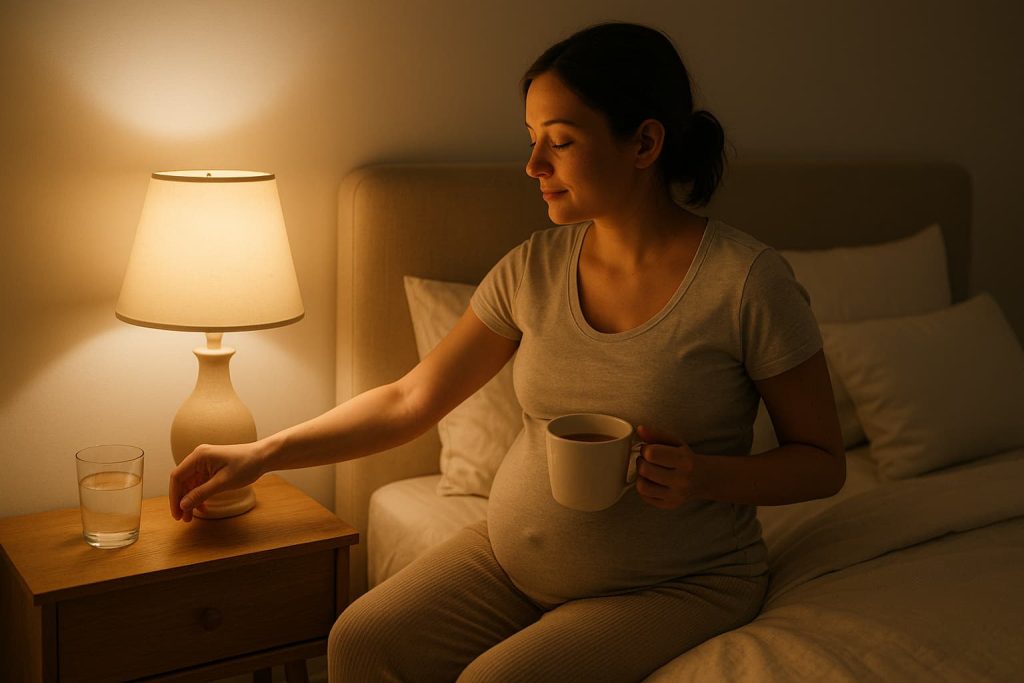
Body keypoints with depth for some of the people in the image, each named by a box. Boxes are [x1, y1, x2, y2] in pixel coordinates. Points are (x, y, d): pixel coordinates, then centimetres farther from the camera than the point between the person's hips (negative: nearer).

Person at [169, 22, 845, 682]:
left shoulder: (748, 280, -15)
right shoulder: (536, 266, 0)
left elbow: (823, 461, -6)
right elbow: (413, 399, 4)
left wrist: (705, 475, -25)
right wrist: (261, 454, 1)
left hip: (677, 586, -4)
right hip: (512, 555, 5)